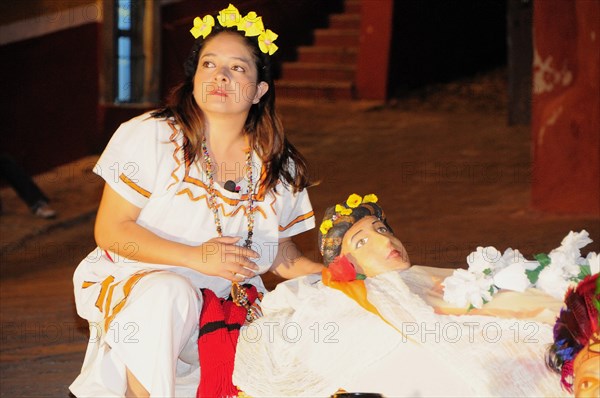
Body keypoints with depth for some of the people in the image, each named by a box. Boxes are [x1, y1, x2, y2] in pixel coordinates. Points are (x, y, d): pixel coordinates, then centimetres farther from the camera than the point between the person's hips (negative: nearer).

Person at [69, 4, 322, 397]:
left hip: (220, 307, 6)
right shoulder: (150, 137, -10)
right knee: (168, 294, -37)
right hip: (131, 284, -6)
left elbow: (281, 254, 10)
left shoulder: (278, 166, 3)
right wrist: (196, 258, -24)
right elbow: (110, 231, -13)